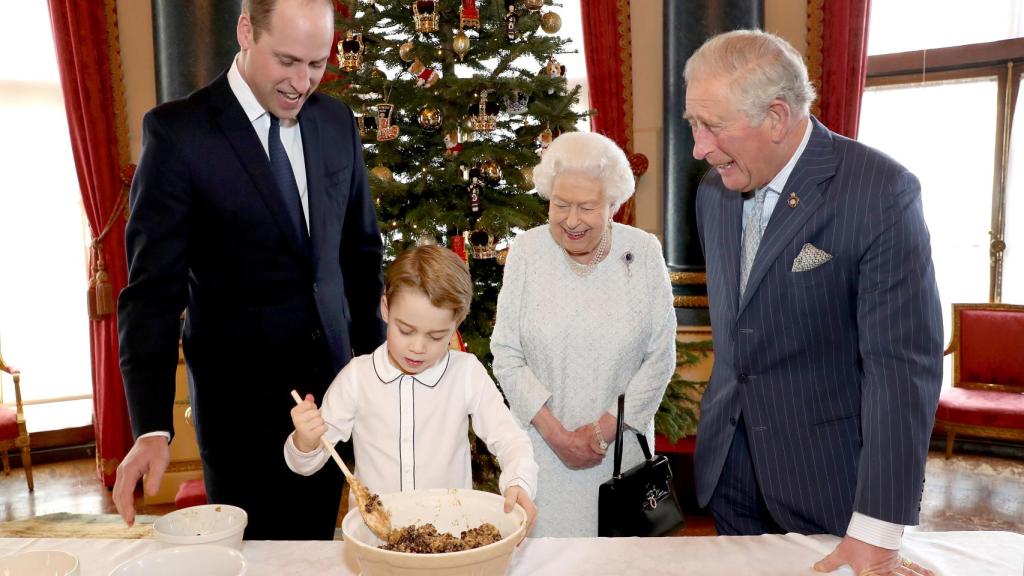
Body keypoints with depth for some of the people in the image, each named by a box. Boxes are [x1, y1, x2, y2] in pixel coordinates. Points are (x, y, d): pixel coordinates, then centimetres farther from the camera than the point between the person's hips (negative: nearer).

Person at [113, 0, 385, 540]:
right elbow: (153, 289, -14)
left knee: (317, 545, 15)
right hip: (241, 395, -4)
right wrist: (152, 428, -21)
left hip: (332, 381, 4)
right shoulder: (177, 131, -12)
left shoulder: (337, 121, 3)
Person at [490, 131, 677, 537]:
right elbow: (506, 355, -6)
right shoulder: (527, 252, -7)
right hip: (543, 443, 0)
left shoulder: (644, 252, -7)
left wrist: (605, 428, -10)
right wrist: (555, 432, -12)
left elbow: (661, 357, -5)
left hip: (621, 441, 1)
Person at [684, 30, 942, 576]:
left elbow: (903, 362, -21)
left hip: (827, 473, -5)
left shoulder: (881, 191, -18)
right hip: (728, 465, 5)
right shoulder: (713, 191, 1)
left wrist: (877, 531, -21)